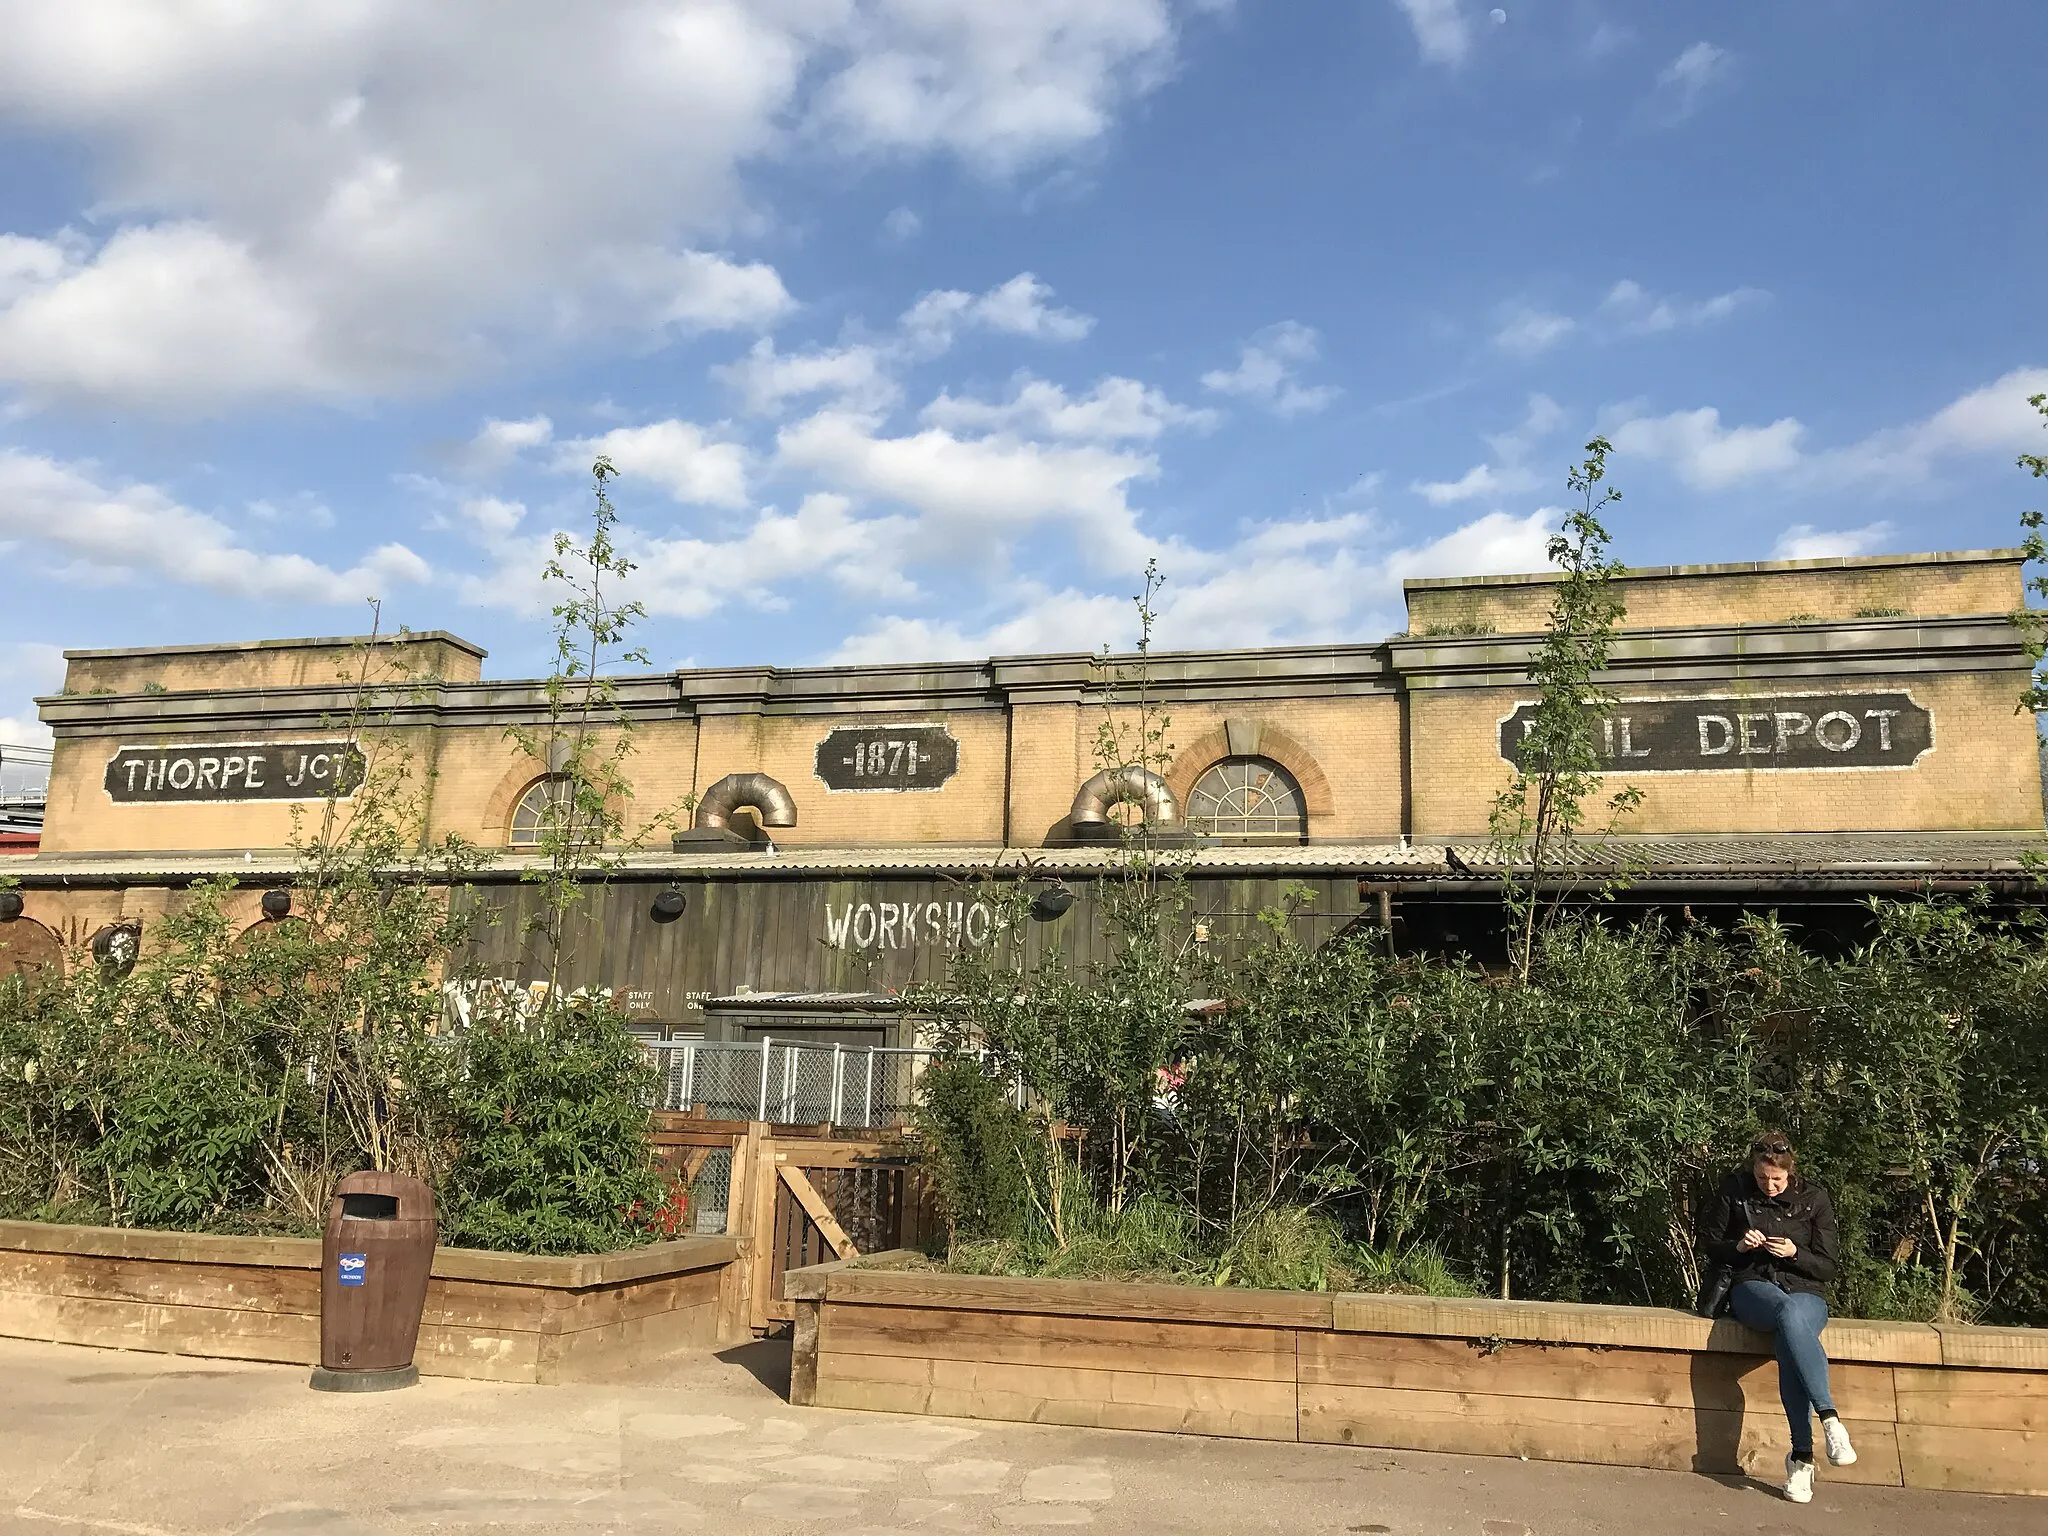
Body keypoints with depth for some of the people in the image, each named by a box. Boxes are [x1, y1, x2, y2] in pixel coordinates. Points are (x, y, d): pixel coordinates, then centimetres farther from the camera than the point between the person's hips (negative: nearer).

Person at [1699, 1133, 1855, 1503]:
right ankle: (1830, 1419, -45)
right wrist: (1738, 1246, -9)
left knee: (1789, 1332, -37)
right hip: (1753, 1286, 0)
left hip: (1804, 1292, 0)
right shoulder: (1733, 1191, 3)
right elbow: (1709, 1244, 12)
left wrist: (1795, 1253, -13)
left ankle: (1801, 1457, -35)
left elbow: (1829, 1267, 6)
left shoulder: (1814, 1199, 4)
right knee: (1789, 1314, -39)